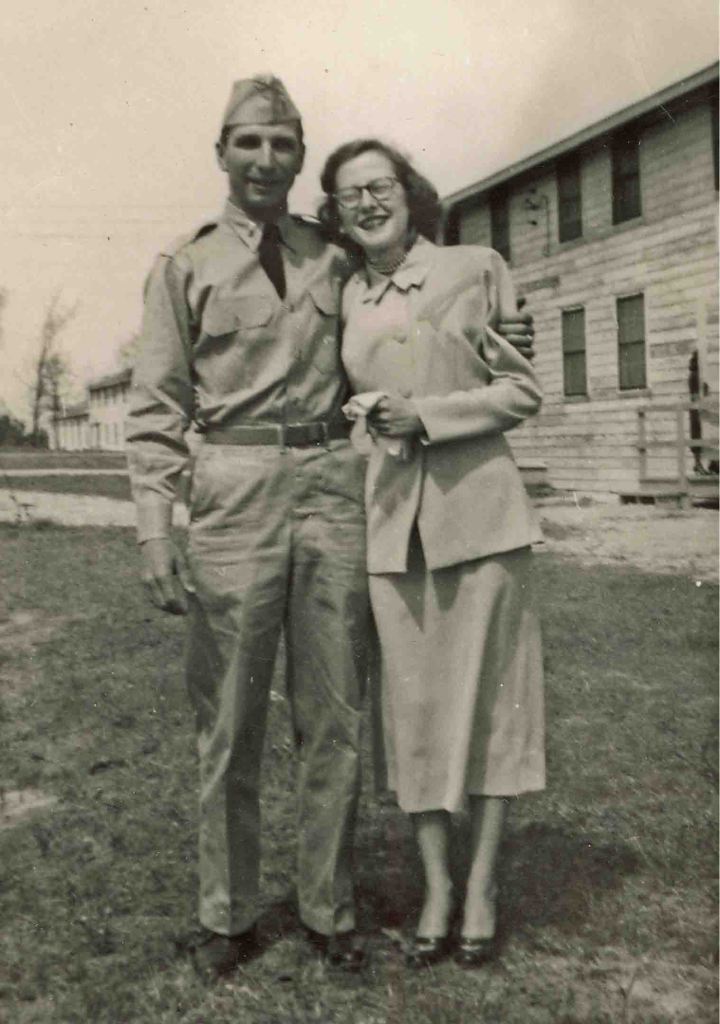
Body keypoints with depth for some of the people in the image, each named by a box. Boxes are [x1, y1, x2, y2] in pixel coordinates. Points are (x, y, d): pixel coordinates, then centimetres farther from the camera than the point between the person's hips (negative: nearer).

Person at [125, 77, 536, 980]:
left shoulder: (337, 259, 13)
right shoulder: (183, 266, 6)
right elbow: (157, 404, 2)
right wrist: (153, 525, -8)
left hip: (334, 486, 3)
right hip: (233, 493, -2)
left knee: (332, 715, 8)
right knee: (228, 718, 6)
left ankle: (328, 908, 23)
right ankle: (227, 913, 23)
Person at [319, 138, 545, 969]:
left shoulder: (474, 269, 0)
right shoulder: (346, 301, 11)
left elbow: (524, 391, -2)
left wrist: (426, 416, -12)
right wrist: (367, 415, 4)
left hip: (480, 509, -3)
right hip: (394, 519, 3)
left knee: (484, 692, 4)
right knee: (414, 700, 5)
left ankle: (481, 887, 19)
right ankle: (435, 889, 19)